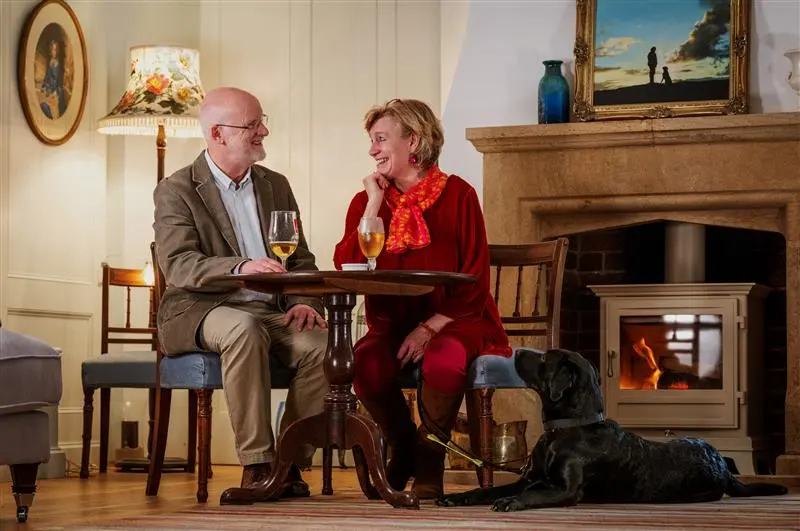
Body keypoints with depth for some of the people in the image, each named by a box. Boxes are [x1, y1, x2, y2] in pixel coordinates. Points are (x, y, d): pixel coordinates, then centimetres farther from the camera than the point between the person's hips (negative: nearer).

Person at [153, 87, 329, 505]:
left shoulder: (276, 186, 16)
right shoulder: (176, 190, 0)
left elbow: (301, 261, 16)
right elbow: (177, 266, -15)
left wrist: (304, 303, -7)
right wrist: (240, 268, -33)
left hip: (271, 313, 4)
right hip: (202, 313, -4)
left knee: (321, 344, -26)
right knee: (245, 329, -38)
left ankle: (290, 466, -17)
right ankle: (258, 468, -34)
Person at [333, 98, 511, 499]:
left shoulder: (457, 195, -3)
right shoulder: (367, 200, 7)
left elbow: (475, 282, -7)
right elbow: (345, 270, -10)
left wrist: (430, 327, -16)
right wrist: (374, 205, -10)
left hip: (453, 320, -3)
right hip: (392, 324, 3)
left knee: (443, 361, -36)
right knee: (364, 364, -30)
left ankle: (429, 465, -8)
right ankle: (403, 448, 1)